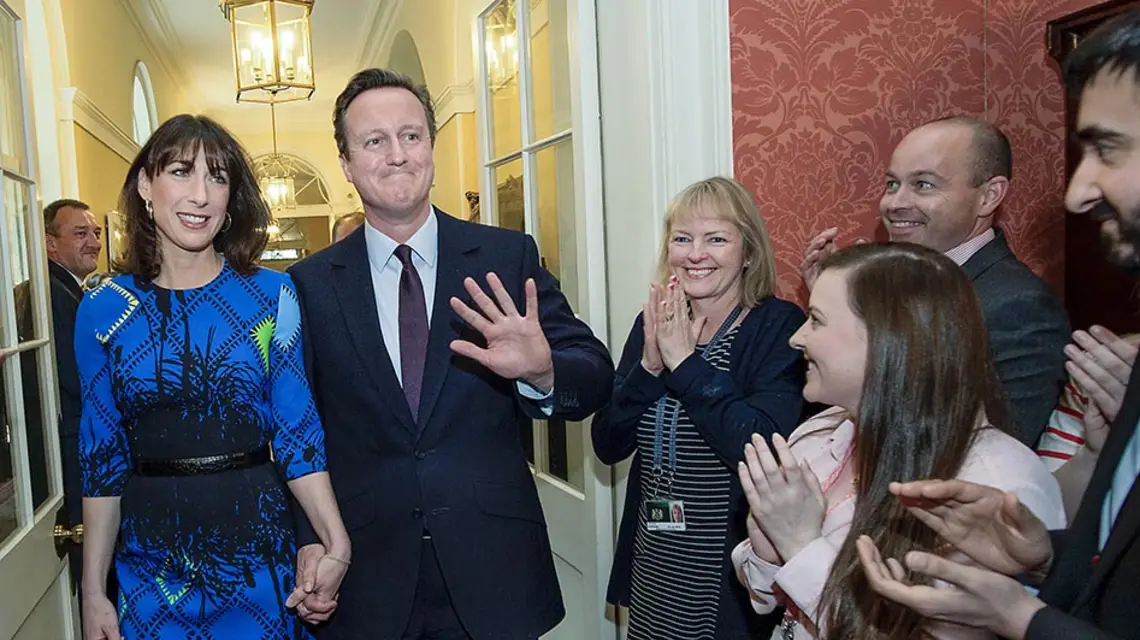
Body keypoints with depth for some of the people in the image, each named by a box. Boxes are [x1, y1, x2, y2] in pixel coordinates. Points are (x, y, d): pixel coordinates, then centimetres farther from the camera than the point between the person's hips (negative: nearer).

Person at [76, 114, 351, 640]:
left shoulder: (272, 295, -5)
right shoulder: (103, 310, -2)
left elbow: (297, 429, -7)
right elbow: (103, 455, 2)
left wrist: (336, 544, -18)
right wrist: (92, 591, 2)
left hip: (256, 540, -1)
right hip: (151, 555, 1)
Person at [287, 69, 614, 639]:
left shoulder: (509, 258, -4)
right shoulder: (310, 284, -2)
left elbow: (596, 378, -6)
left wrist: (541, 371, -26)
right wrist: (308, 543, -7)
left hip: (493, 572, 0)